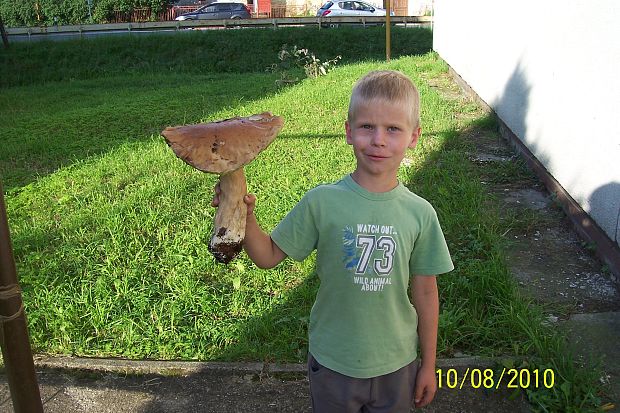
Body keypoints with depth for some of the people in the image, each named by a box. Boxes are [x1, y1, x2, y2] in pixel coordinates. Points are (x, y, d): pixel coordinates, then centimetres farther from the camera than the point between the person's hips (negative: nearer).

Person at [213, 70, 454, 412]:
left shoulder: (420, 213, -11)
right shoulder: (321, 202, -16)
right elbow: (269, 256, -8)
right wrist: (243, 218, -27)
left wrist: (428, 364, 5)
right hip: (332, 363, -1)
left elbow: (425, 292, -2)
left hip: (396, 365, 1)